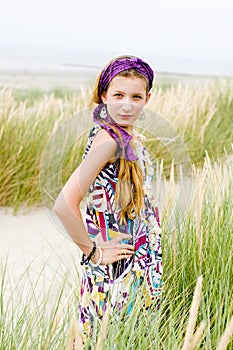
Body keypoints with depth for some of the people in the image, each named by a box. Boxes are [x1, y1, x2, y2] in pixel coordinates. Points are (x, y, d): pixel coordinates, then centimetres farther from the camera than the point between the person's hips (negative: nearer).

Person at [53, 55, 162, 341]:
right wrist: (93, 251, -18)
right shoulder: (108, 139, -22)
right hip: (117, 264, -8)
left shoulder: (131, 136, 4)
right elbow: (64, 205, -31)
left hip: (141, 260, 8)